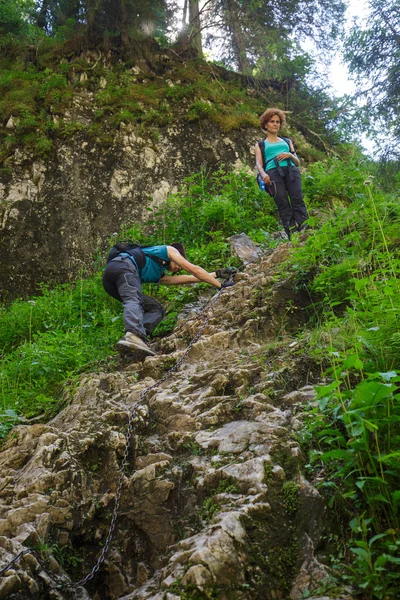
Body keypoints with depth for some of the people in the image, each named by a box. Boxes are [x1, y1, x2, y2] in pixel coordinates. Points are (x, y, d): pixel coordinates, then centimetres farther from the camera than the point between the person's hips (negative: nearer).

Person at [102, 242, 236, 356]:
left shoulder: (157, 275, 37)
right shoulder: (169, 250, 22)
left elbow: (190, 278, 40)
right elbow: (193, 269, 14)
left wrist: (217, 274, 44)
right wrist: (220, 285, 15)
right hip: (122, 265, -8)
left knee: (156, 309, 5)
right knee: (133, 300, -32)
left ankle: (130, 340, -21)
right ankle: (133, 335, -62)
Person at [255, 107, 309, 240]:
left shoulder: (287, 141, 34)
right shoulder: (260, 145, 27)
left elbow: (298, 162, 27)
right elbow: (258, 163, 10)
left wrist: (290, 155, 4)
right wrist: (263, 174, -13)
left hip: (291, 169, 2)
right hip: (273, 172, -2)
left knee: (297, 199, -25)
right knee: (282, 203, -25)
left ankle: (304, 231, -35)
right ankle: (292, 234, -34)